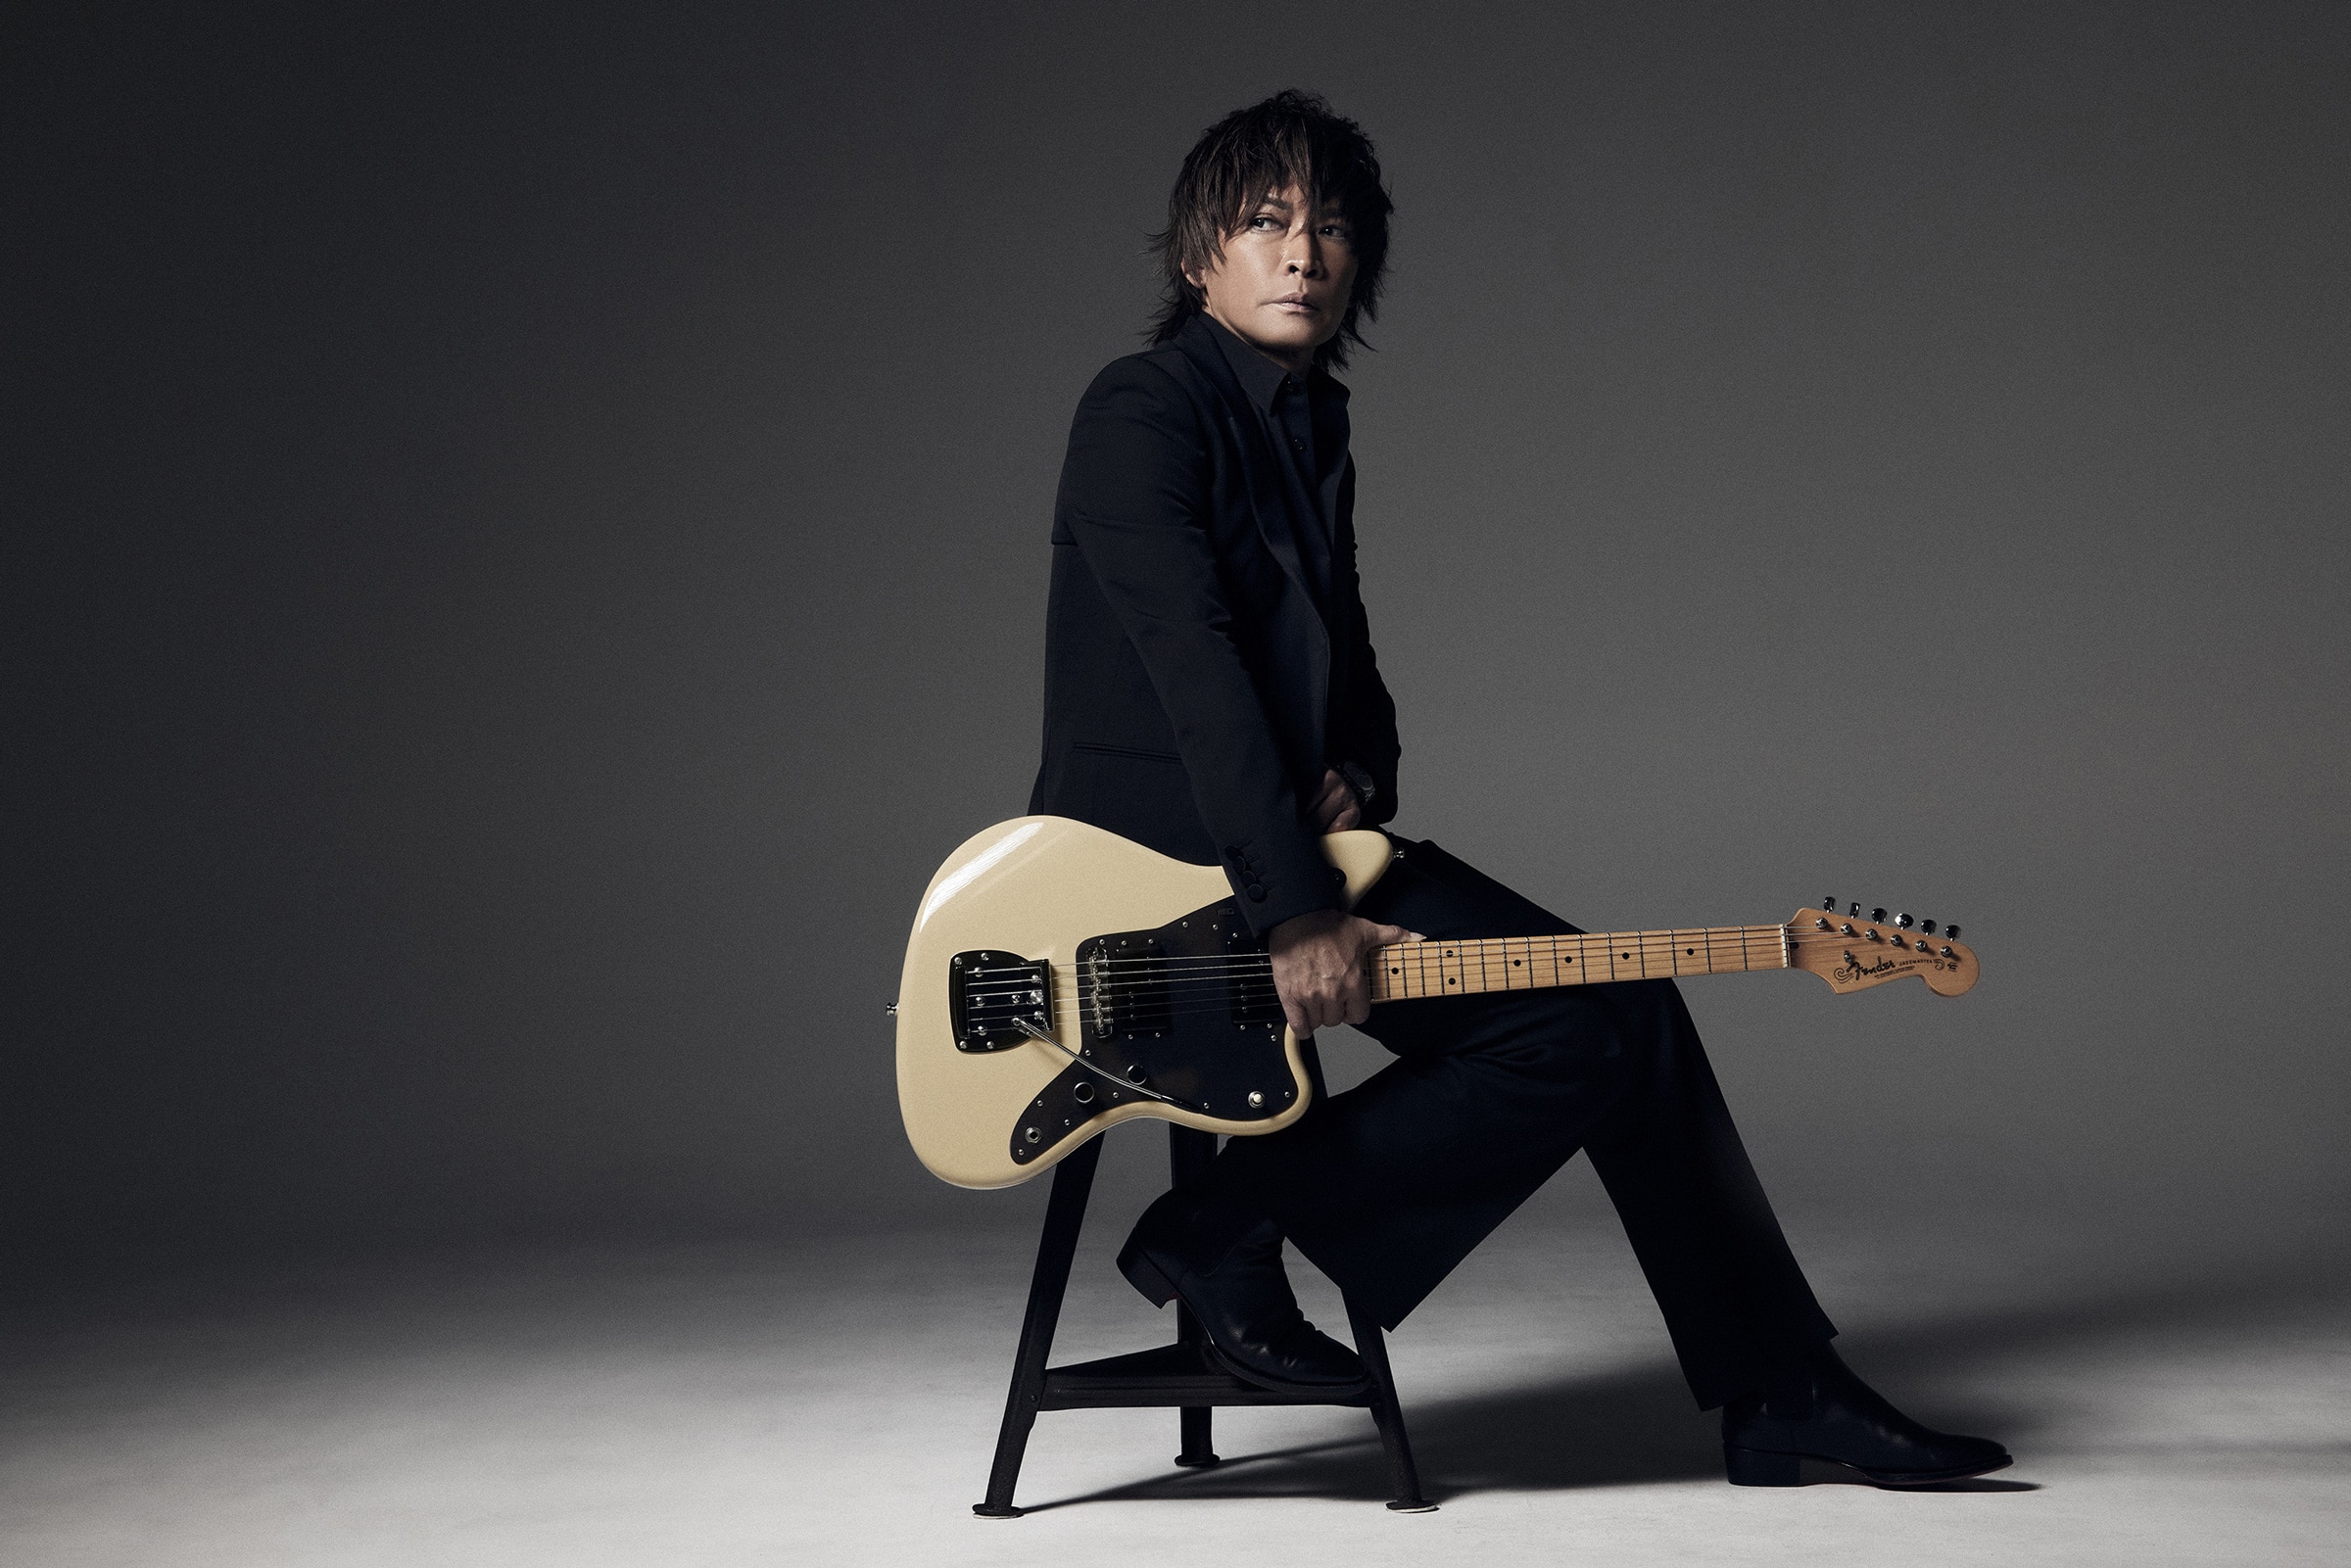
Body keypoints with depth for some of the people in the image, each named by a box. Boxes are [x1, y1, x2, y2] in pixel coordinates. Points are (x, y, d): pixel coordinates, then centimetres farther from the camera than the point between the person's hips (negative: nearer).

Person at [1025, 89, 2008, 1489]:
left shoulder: (1315, 422, 16)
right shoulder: (1143, 413, -12)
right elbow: (1191, 666, -21)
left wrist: (1357, 776, 0)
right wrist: (1295, 915, -27)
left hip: (1293, 840, 8)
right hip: (1155, 867, -8)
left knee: (1622, 1010, -2)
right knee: (1570, 1032, -19)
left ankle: (1780, 1393, 7)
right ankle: (1226, 1231, -7)